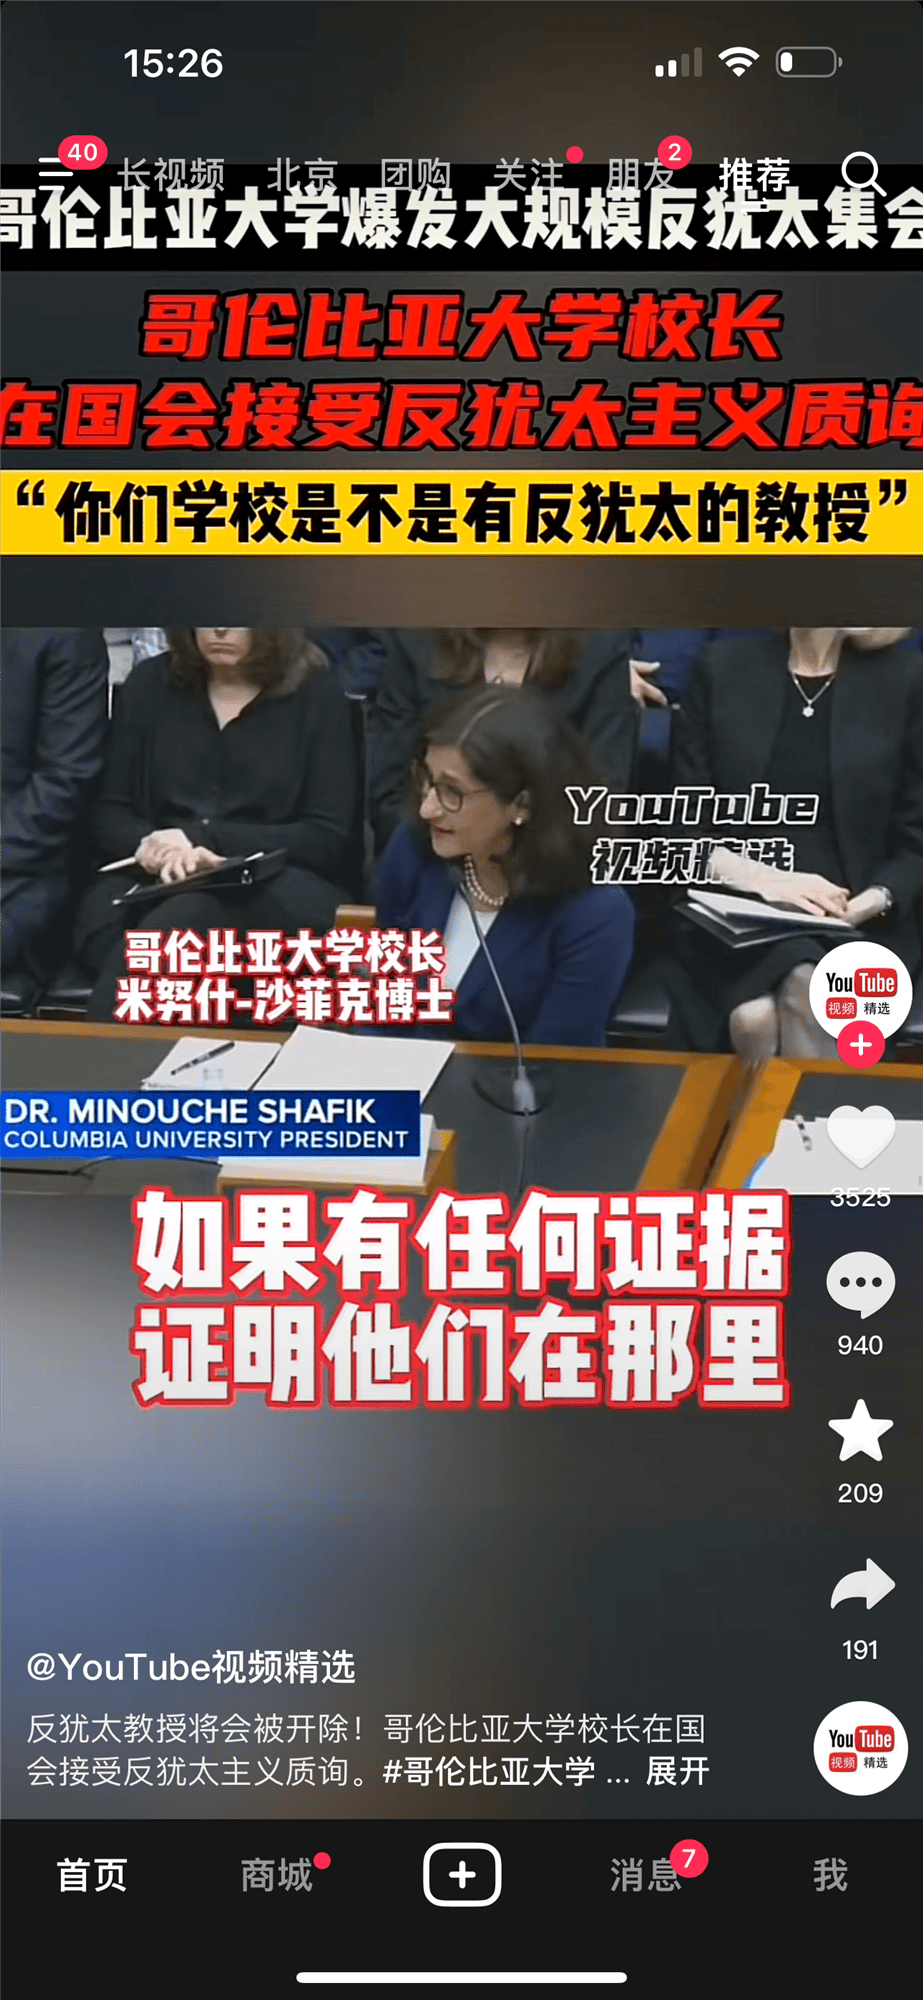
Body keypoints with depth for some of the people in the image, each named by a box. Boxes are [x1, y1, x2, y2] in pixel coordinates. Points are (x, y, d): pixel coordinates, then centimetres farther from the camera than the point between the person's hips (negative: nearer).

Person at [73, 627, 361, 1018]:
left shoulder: (316, 695, 5)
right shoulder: (149, 683, 14)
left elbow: (329, 840, -2)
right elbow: (109, 819, 12)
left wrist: (202, 837, -12)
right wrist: (156, 848, -13)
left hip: (275, 889, -3)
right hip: (153, 882, 3)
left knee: (175, 927, -37)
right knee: (106, 919, -34)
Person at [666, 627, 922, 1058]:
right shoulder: (721, 668, 7)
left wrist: (876, 900, -16)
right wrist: (754, 876, -15)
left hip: (859, 925, 0)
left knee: (809, 996, -33)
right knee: (755, 1016, -33)